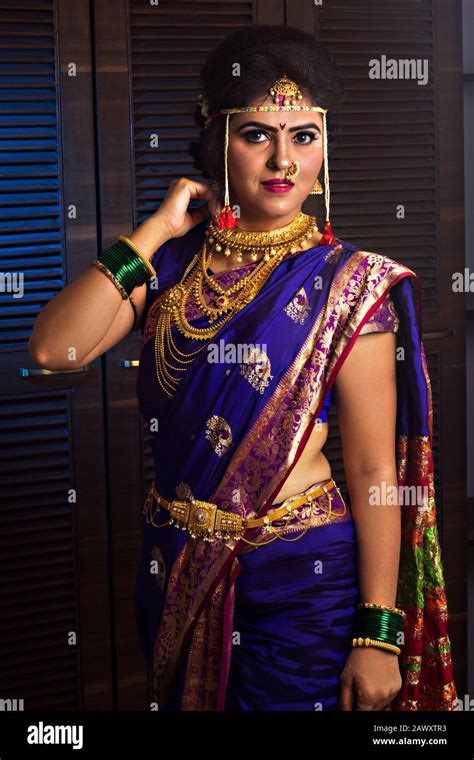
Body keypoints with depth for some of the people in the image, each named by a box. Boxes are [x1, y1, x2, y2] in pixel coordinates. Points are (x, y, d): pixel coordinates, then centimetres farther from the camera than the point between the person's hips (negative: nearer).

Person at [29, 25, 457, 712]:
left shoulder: (347, 283, -9)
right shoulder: (173, 262, 1)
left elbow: (373, 470, -11)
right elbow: (53, 348, -14)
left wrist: (378, 633, -14)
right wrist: (155, 231, -13)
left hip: (300, 576, -4)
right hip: (175, 565, 4)